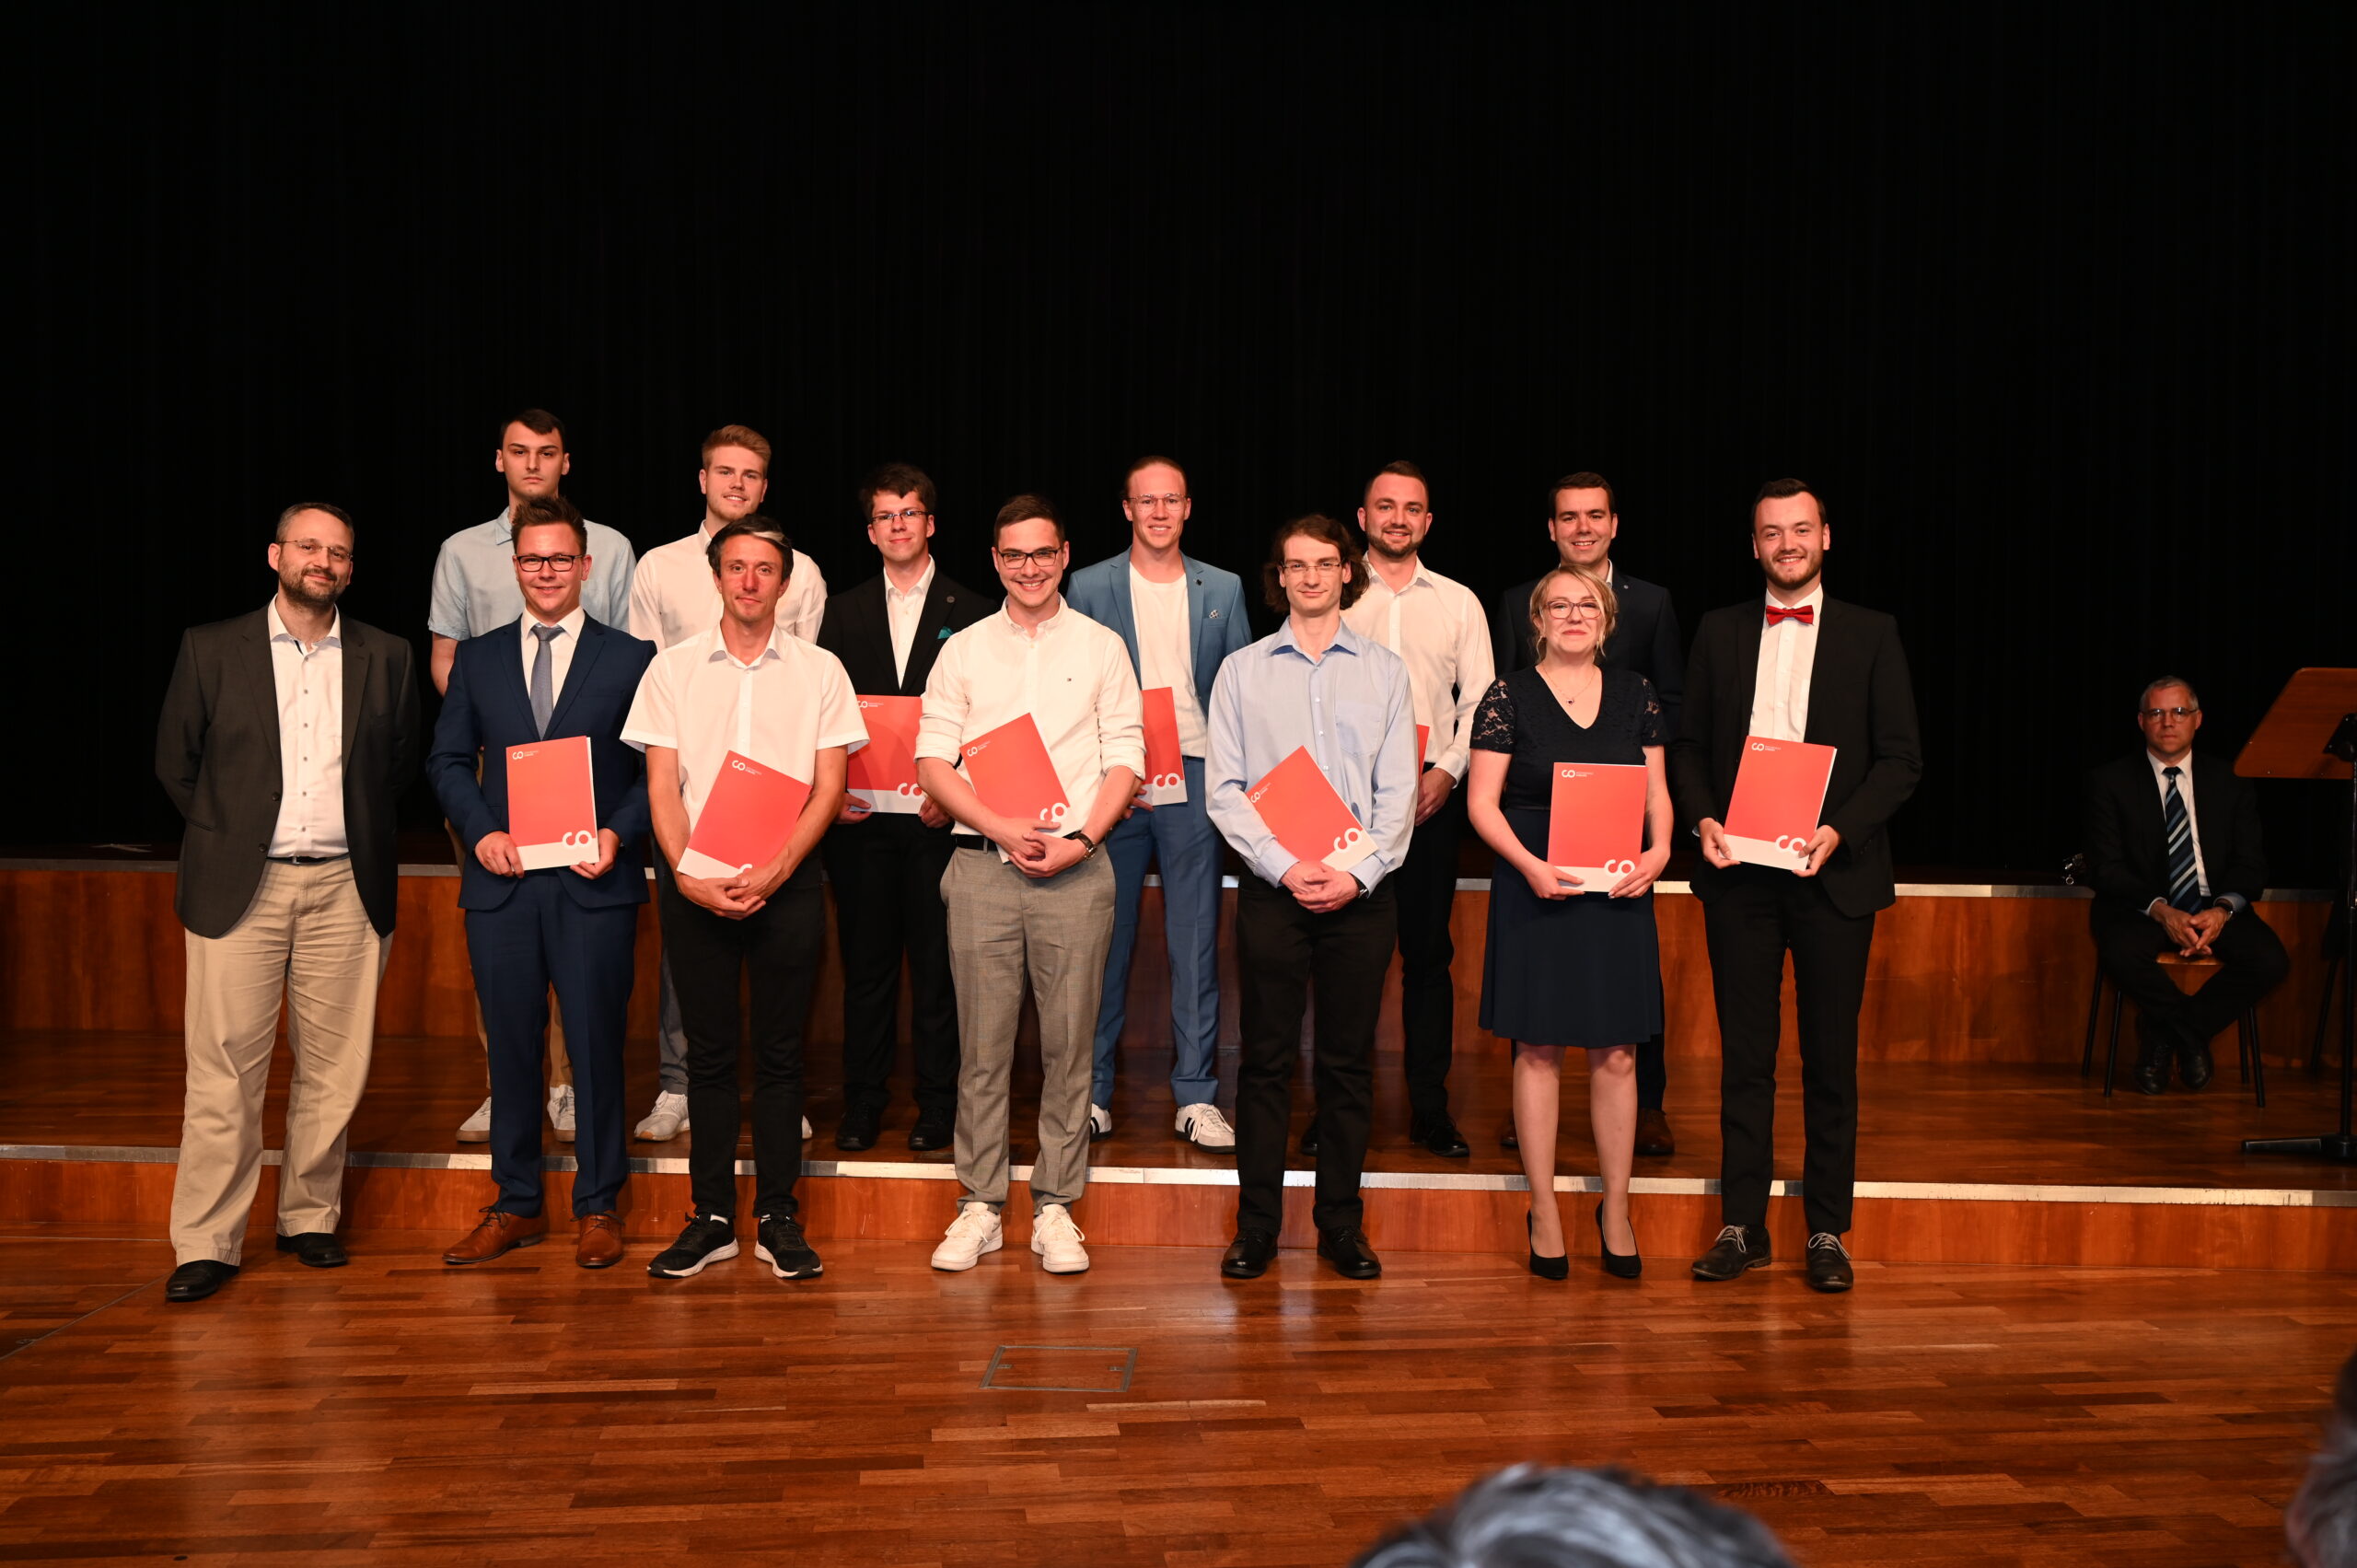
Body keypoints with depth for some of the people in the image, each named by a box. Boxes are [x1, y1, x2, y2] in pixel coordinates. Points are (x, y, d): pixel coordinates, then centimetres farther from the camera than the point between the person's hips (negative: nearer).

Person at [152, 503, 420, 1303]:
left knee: (333, 1067, 6)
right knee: (224, 1066, -2)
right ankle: (206, 1243, 6)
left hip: (343, 887, 2)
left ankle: (310, 1217, 21)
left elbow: (400, 761, 17)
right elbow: (175, 762, 11)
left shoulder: (385, 657, 7)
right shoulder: (209, 649, 4)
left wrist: (356, 829, 11)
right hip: (239, 884, -1)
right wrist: (230, 831, 10)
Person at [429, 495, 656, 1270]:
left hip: (594, 882, -2)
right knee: (510, 1047, 9)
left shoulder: (631, 657, 4)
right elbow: (447, 759, 11)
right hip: (501, 881, 3)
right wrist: (481, 831, -5)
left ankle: (598, 1208, 15)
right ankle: (516, 1206, 22)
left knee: (597, 1045, 2)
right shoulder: (477, 658, 12)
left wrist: (617, 834, -12)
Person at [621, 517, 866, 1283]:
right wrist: (688, 874, -11)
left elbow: (828, 788, 0)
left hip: (787, 881, 0)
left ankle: (777, 1216, 12)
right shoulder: (673, 667, 7)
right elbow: (661, 785, 3)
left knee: (780, 1051, 3)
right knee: (709, 1049, 5)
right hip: (694, 881, 1)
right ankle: (712, 1215, 14)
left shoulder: (819, 669, 5)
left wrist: (773, 873, -12)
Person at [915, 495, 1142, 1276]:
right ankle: (980, 1204, 14)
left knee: (1068, 1043, 2)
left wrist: (1081, 840, -10)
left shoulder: (1102, 648, 9)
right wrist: (1001, 829, -10)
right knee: (983, 1043, 3)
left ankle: (1056, 1207, 13)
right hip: (982, 865, 1)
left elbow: (1125, 759, 4)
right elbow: (932, 760, 4)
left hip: (1076, 868, 0)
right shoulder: (963, 650, 10)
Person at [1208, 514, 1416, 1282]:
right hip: (1272, 887, 0)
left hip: (1361, 892, 1)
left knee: (1348, 1061, 6)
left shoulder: (1385, 670, 10)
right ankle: (1257, 1225, 12)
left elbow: (1398, 791, 4)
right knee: (1266, 1058, 2)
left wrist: (1359, 873, -10)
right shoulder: (1242, 670, 8)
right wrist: (1285, 866, -11)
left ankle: (1342, 1225, 17)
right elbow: (1224, 789, 1)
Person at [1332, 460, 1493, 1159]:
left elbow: (1481, 700, 6)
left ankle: (1430, 1106, 13)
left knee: (1428, 950, 4)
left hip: (1431, 797, 1)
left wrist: (1447, 769, -8)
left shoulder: (1458, 602, 10)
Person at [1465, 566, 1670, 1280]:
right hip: (1536, 888, -2)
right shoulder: (1509, 698, -2)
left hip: (1618, 891, 3)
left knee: (1617, 1054, 6)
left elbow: (1657, 793, 11)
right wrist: (1530, 865, -17)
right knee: (1538, 1051, 3)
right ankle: (1544, 1211, 16)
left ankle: (1616, 1207, 21)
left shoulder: (1636, 694, 8)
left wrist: (1658, 852, -8)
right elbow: (1482, 802, -4)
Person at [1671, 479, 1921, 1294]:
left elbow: (1901, 758, 1)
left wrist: (1840, 830, -14)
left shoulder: (1872, 635, 5)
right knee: (1744, 1051, 6)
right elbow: (1689, 744, 11)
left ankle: (1827, 1231, 15)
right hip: (1737, 869, 1)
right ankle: (1741, 1225, 14)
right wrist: (1702, 818, -7)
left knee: (1831, 1056, 5)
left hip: (1832, 872, -1)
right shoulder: (1719, 632, 10)